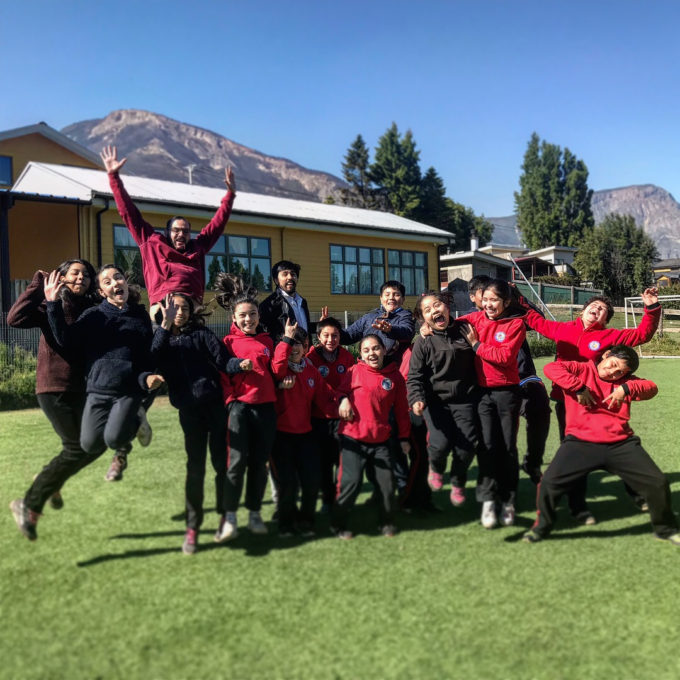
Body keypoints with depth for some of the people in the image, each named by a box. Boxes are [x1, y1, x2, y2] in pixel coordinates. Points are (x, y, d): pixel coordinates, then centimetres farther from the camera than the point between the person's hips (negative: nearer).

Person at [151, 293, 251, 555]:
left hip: (214, 403, 0)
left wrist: (239, 364, -23)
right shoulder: (161, 338, 9)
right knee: (195, 467, 1)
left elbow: (222, 359, -3)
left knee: (221, 462, 2)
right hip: (189, 409, 0)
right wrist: (165, 325, -22)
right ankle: (192, 528, 11)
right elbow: (154, 359, -14)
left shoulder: (202, 334, 8)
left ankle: (225, 516, 19)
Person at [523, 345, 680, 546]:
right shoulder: (581, 369, 4)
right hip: (581, 443, -3)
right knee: (549, 482, -17)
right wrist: (579, 387, -15)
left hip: (621, 444, 4)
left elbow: (651, 388, 6)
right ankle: (541, 528, 9)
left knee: (658, 483, 3)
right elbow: (551, 368, -11)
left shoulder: (624, 382, 16)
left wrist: (627, 389, -10)